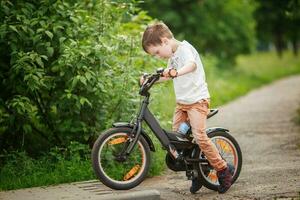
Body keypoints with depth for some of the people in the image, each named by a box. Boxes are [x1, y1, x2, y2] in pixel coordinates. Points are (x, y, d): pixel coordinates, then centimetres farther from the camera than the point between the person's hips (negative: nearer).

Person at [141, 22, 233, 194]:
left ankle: (223, 171, -6)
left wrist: (176, 72, -55)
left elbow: (192, 64, -36)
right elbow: (168, 76, 29)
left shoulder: (185, 49, -14)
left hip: (197, 99, -9)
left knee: (200, 136, -18)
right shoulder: (173, 56, 15)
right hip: (182, 102, 9)